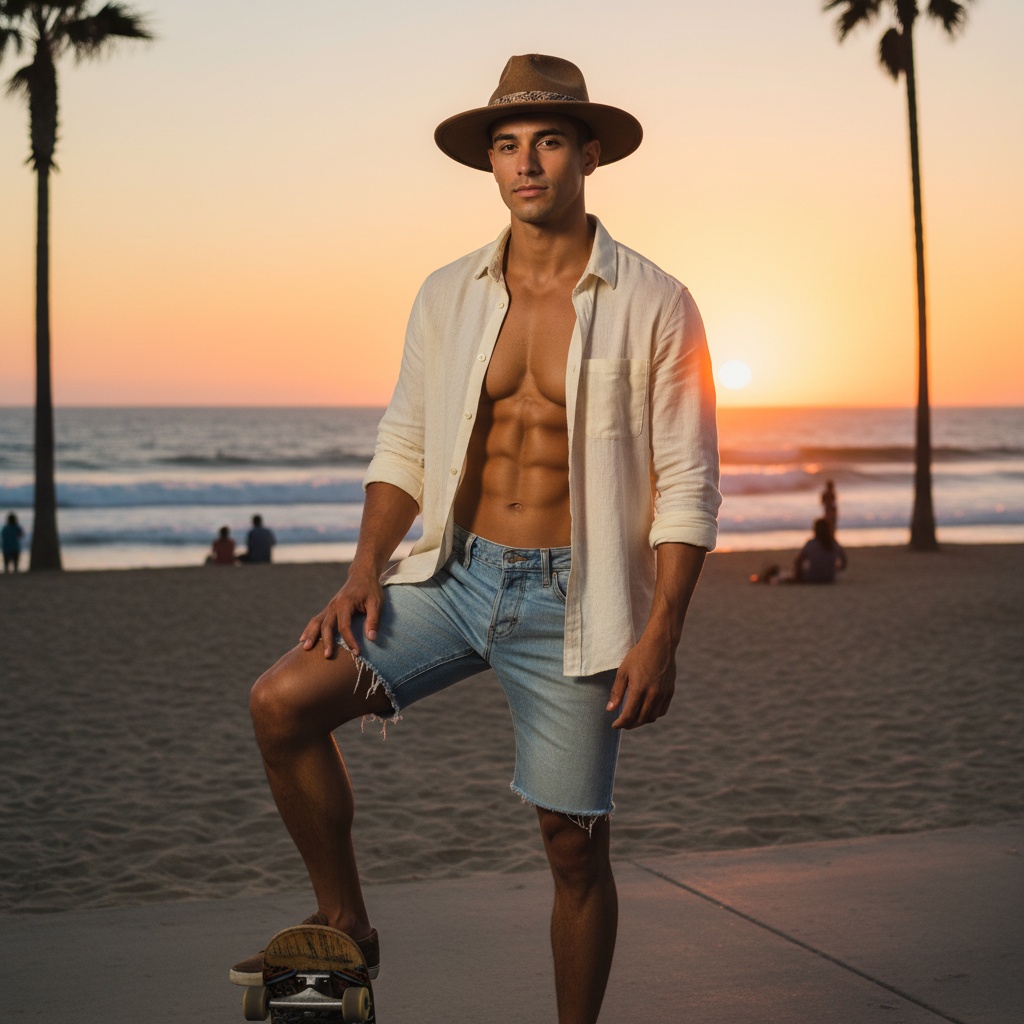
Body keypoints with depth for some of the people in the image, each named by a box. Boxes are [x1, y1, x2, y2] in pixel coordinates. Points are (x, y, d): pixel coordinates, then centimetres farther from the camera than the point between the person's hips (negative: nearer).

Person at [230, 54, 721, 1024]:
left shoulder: (654, 307, -5)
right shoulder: (447, 296, 5)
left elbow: (686, 484, -5)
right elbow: (403, 446, 11)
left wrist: (660, 635, -13)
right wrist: (365, 572, -4)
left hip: (570, 601, -3)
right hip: (456, 576, 3)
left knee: (574, 844, 3)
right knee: (281, 702, -14)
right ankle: (343, 927, 5)